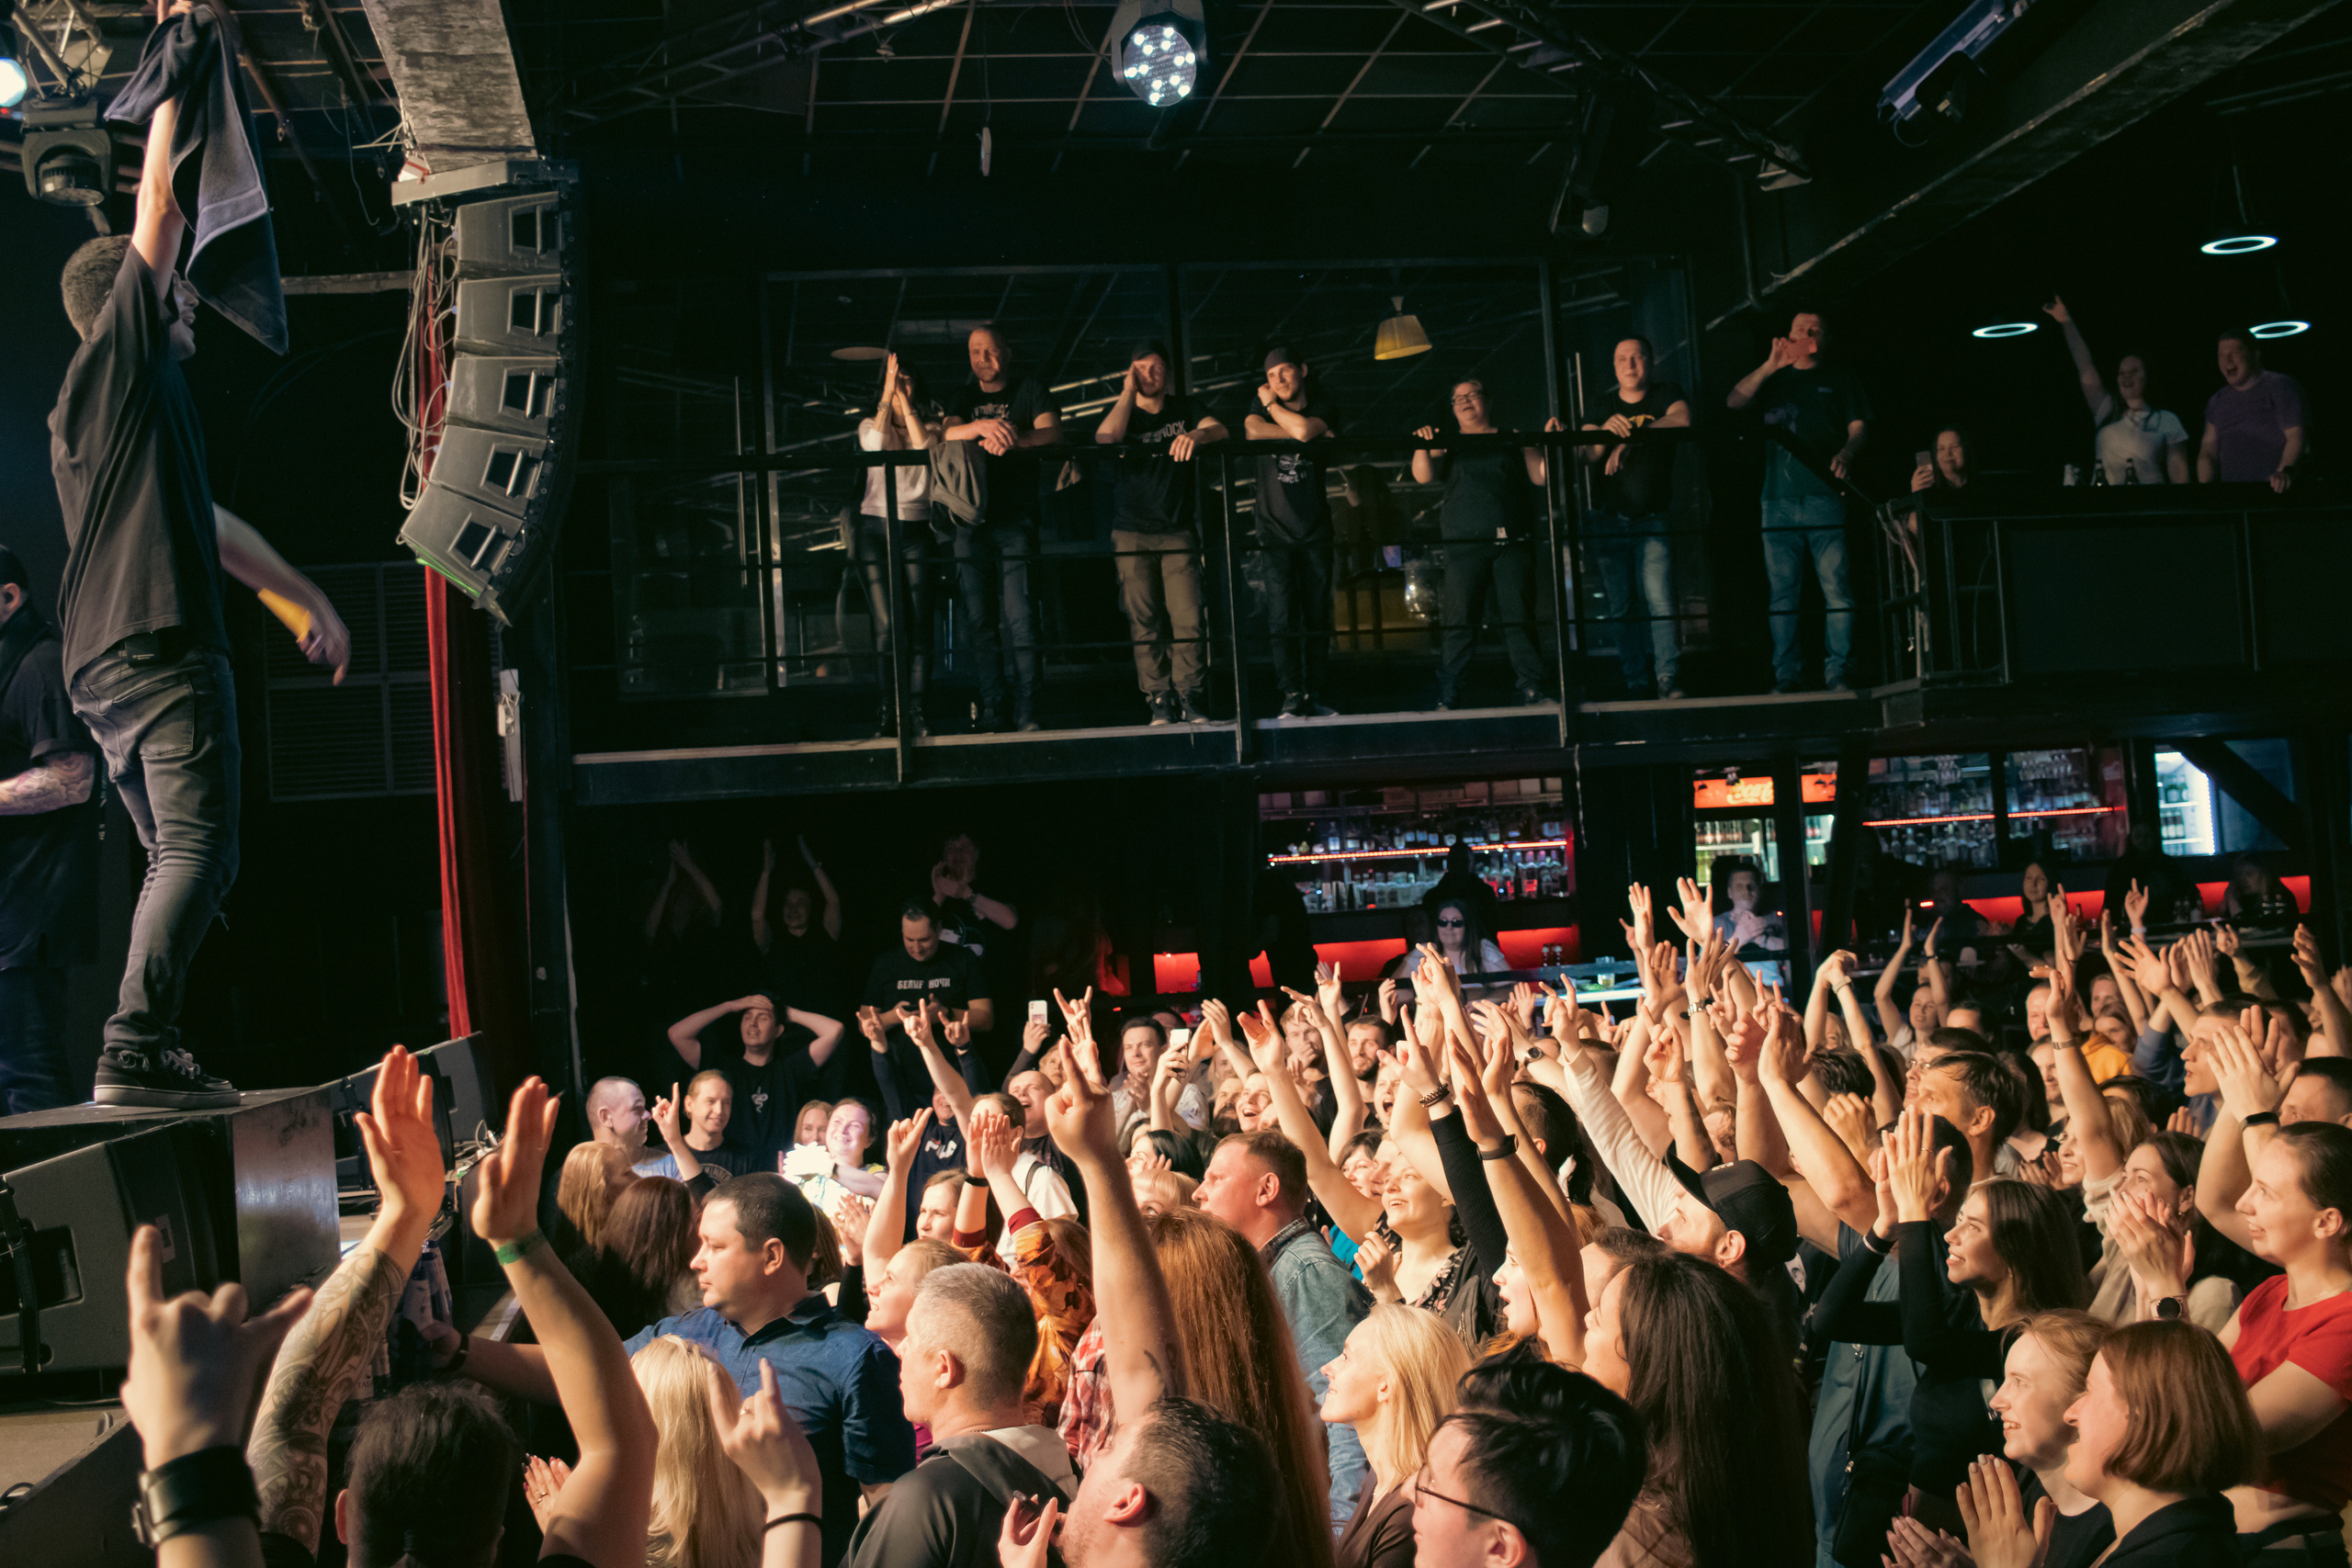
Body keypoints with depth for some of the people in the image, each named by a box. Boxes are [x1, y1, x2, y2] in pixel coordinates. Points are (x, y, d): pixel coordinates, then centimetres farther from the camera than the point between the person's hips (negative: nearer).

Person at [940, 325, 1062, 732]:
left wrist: (1014, 438, -25)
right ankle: (991, 710, 4)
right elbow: (947, 435, -2)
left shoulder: (1030, 389, 9)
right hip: (971, 518, 3)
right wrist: (981, 427, -24)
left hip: (1015, 519, -3)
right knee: (980, 622, 1)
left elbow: (1052, 432, -7)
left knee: (1019, 620, -11)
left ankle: (1027, 710, -9)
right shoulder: (964, 396, 17)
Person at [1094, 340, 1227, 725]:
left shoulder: (1185, 408, 11)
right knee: (1144, 621, -4)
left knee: (1188, 618, -10)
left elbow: (1219, 430, -8)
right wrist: (1128, 392, -6)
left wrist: (1195, 435, -30)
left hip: (1178, 531, 0)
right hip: (1131, 533, 0)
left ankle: (1188, 695, -3)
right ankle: (1159, 699, -1)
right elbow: (1105, 439, -14)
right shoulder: (1121, 412, 9)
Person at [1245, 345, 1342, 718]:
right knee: (1283, 619, -10)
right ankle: (1292, 695, -9)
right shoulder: (1259, 404, 4)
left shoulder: (1321, 405, 3)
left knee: (1317, 618, 2)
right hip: (1276, 530, -1)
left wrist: (1272, 406, -3)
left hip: (1315, 529, 1)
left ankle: (1314, 695, 7)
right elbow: (1253, 430, -19)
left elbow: (1304, 430, -19)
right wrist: (1318, 436, -14)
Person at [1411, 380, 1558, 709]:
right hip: (1465, 544, 0)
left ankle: (1532, 691, 2)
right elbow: (1423, 475, 3)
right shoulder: (1447, 445, 18)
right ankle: (1447, 697, -4)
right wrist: (1423, 446, -13)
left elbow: (1541, 475, 9)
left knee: (1518, 618, -4)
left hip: (1511, 543, 0)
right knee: (1459, 623, -7)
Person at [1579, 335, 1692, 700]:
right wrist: (1606, 431, -26)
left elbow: (1681, 420, -16)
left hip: (1652, 521, -3)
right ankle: (1637, 684, 5)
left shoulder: (1665, 394, 6)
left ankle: (1669, 681, -15)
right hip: (1608, 521, 3)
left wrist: (1630, 438, -22)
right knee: (1622, 608, 1)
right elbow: (1585, 454, -3)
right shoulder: (1603, 410, 12)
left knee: (1660, 600, -16)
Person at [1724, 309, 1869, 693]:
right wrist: (1769, 367, -5)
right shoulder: (1774, 380, 21)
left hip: (1825, 497, -2)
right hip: (1779, 499, 2)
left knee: (1837, 587, -9)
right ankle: (1785, 674, 4)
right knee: (1782, 590, 0)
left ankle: (1838, 672, -7)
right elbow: (1734, 401, 5)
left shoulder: (1839, 379, 17)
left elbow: (1859, 425, 8)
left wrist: (1846, 453, -13)